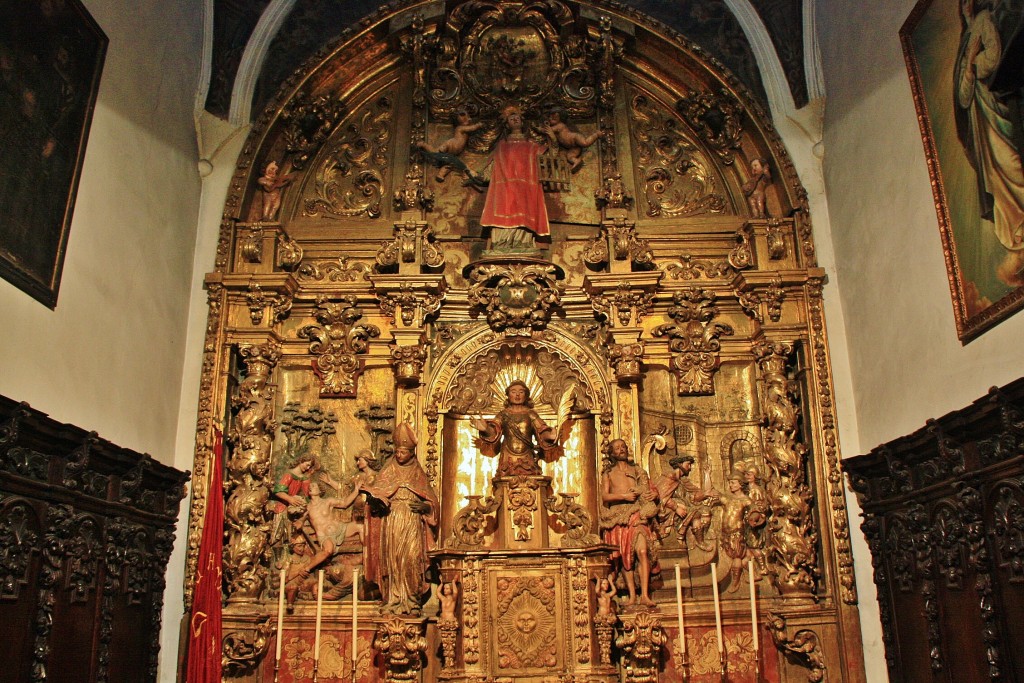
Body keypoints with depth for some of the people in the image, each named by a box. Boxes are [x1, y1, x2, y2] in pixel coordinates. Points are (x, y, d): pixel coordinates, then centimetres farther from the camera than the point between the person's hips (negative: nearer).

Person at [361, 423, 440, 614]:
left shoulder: (419, 474, 12)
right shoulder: (388, 471, 12)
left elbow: (432, 502, 12)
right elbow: (376, 490, 5)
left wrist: (424, 506, -10)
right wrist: (367, 490, -18)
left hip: (413, 525, 0)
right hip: (391, 524, 0)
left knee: (411, 561, -8)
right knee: (393, 561, -6)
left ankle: (411, 601, -3)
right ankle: (394, 601, -3)